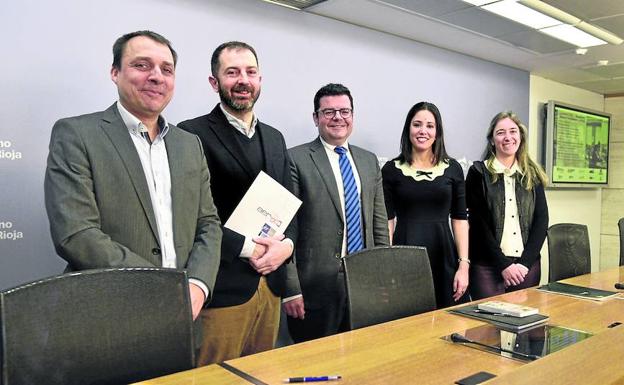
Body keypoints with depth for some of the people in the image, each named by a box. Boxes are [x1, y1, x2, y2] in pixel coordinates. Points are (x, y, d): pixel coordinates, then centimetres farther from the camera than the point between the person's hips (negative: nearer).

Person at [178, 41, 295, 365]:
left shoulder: (275, 138, 14)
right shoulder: (193, 134, -7)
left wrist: (286, 244, -4)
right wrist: (247, 248, -15)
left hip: (270, 284, 6)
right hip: (223, 288, -6)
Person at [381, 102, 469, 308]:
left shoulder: (453, 168, 6)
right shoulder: (391, 170, 1)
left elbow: (459, 219, 6)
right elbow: (387, 221, 0)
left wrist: (464, 265, -1)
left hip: (444, 260, 2)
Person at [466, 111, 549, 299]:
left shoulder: (532, 174, 10)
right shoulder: (479, 173, -1)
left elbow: (541, 220, 4)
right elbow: (479, 224, -6)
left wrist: (525, 262, -8)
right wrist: (503, 265, -12)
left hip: (527, 266, 3)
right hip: (488, 266, -3)